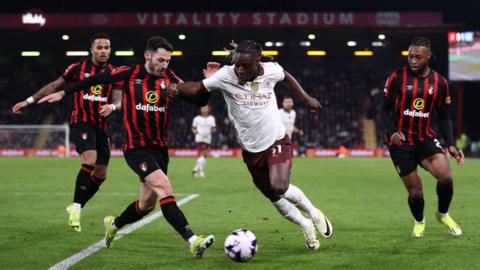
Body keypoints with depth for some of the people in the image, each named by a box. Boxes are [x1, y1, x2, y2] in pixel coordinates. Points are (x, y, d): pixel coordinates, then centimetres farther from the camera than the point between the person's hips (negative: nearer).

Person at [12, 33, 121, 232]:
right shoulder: (78, 68, 0)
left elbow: (118, 100, -2)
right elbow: (55, 86, 9)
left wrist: (112, 106, -27)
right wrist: (28, 101, 8)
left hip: (101, 127, 5)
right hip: (81, 123, -5)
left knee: (100, 175, 4)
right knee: (90, 160, -28)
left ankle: (76, 208, 24)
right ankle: (76, 207, -23)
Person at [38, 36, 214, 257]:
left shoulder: (169, 78, 0)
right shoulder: (129, 74, -8)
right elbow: (96, 80, 5)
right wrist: (64, 93, 11)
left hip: (160, 148, 5)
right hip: (136, 147, -5)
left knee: (148, 203, 14)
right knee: (164, 188, -23)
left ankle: (113, 224, 42)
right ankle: (193, 241, -29)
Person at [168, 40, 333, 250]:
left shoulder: (271, 70, -12)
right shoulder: (226, 75, -16)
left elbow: (286, 77, 11)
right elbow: (198, 88, -15)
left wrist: (306, 97, 18)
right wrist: (177, 88, -35)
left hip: (277, 141, -2)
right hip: (251, 149, 2)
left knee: (279, 187, -25)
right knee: (274, 196, 10)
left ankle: (313, 213, 4)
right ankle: (306, 227, 36)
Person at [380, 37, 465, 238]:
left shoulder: (440, 82, 1)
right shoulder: (397, 78, -7)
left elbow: (444, 117, 8)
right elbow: (385, 109, -2)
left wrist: (450, 144, -4)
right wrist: (392, 132, -19)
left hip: (425, 138, 2)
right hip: (400, 142, -2)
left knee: (446, 177, -21)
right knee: (415, 192, -3)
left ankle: (443, 214, 9)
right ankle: (419, 222, 31)